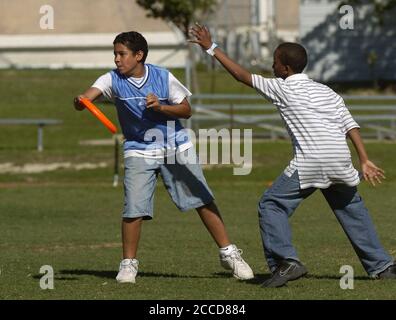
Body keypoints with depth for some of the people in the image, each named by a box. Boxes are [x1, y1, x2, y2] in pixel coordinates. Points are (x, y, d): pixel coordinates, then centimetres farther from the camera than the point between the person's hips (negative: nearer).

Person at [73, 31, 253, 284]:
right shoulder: (113, 80, -9)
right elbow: (89, 95, -25)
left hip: (176, 148, 0)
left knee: (203, 200, 2)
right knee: (134, 209, -14)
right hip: (140, 151, 0)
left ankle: (229, 253, 14)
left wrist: (160, 107, -20)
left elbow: (186, 110, -3)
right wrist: (80, 101, -49)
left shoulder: (163, 77, -9)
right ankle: (128, 264, 4)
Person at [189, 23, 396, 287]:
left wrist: (211, 48, 17)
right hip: (340, 161, 6)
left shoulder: (282, 89, 7)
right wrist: (365, 161, 10)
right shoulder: (327, 92, 22)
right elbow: (351, 126, 13)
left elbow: (241, 74, 11)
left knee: (272, 205, 3)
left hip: (309, 164, -6)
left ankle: (286, 262, -12)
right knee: (352, 209, 21)